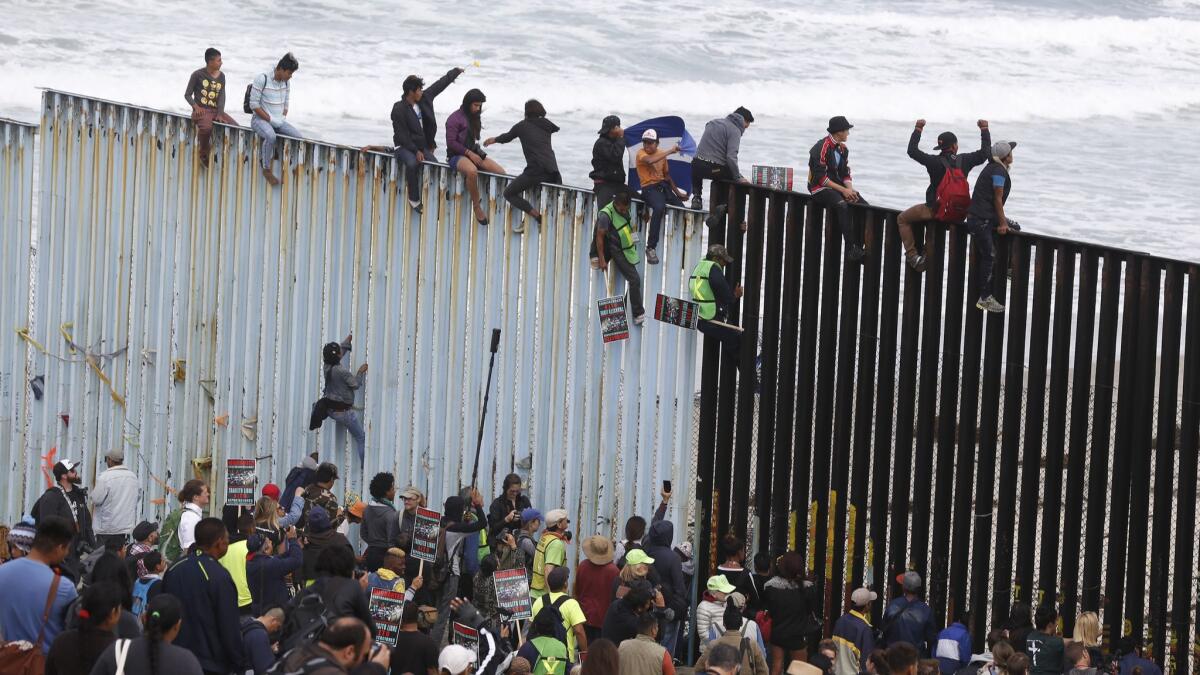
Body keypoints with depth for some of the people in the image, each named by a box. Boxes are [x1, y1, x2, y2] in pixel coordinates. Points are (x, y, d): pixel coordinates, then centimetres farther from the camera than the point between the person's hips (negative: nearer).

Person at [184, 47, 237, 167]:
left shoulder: (221, 76, 11)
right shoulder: (198, 75, -2)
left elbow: (222, 97, 2)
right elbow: (187, 95, 3)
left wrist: (220, 114, -13)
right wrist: (196, 107, -15)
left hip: (216, 111, 5)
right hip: (202, 111, -5)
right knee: (206, 127, -37)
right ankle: (203, 154, -13)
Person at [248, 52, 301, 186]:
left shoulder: (286, 82, 5)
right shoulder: (262, 79, -15)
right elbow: (254, 105, -16)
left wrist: (283, 119, 2)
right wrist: (270, 120, -17)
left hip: (278, 121, 6)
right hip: (260, 119, -6)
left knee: (298, 137, -17)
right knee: (271, 136, -38)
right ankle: (266, 170, -22)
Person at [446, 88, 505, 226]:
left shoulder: (475, 117, 15)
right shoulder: (455, 118, -8)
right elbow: (451, 142, -12)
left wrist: (478, 151, 6)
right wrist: (469, 153, -17)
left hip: (474, 153, 8)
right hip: (457, 156, -8)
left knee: (501, 172, -13)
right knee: (472, 171, -41)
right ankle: (477, 208, -30)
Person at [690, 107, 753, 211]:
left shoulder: (713, 122, 18)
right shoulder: (735, 131, -4)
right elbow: (731, 157, -16)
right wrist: (738, 178, -9)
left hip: (697, 166, 6)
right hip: (715, 169, -6)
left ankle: (696, 195, 20)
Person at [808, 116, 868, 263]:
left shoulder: (843, 149, 14)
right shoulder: (822, 148, -12)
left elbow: (846, 174, 15)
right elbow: (820, 177, -17)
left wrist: (850, 189, -7)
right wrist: (843, 190, -19)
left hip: (840, 187, 8)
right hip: (820, 189, -8)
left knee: (864, 206, -15)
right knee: (842, 205, -36)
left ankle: (862, 244, -18)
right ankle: (852, 248, -38)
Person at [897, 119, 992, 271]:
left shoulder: (935, 162, -15)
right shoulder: (964, 160, -7)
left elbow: (912, 151, -9)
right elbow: (986, 152, 7)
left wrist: (918, 130, -1)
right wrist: (985, 130, 17)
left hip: (935, 211, -4)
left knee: (902, 219, 12)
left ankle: (912, 255, -2)